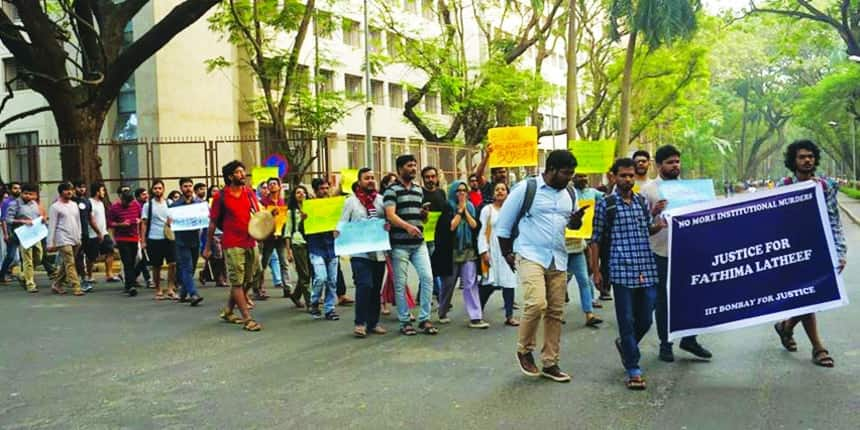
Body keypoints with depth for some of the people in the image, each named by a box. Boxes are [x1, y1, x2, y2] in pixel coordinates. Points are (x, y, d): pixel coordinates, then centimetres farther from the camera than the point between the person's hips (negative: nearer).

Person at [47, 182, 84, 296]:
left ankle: (57, 285, 21)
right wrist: (50, 243, -8)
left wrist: (79, 238, 13)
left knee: (65, 264, 10)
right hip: (63, 240, -6)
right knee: (70, 264, -11)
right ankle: (76, 287, -14)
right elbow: (52, 226, -5)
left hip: (74, 240, 6)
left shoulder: (74, 205, 15)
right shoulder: (55, 207, -2)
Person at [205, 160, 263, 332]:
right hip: (233, 245, -6)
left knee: (247, 282, 12)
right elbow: (213, 222, 1)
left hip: (251, 243, 6)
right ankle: (247, 319, -2)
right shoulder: (220, 197, -5)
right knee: (237, 282, -4)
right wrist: (208, 247, 3)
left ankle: (228, 311, 29)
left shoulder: (249, 192, 8)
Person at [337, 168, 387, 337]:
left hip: (379, 252, 4)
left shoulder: (381, 200, 10)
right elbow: (343, 224, 2)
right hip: (360, 253, -4)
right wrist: (338, 233, -18)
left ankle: (373, 322, 19)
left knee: (376, 289, 9)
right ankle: (360, 323, -5)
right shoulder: (351, 201, 3)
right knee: (364, 286, -15)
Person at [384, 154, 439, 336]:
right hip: (399, 244, -5)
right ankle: (404, 322, 11)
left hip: (419, 243, 5)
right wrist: (407, 226, -32)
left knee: (427, 277, -5)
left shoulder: (419, 189, 17)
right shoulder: (392, 190, -2)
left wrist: (425, 214, 3)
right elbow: (390, 215, -16)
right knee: (400, 284, 1)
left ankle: (424, 319, 5)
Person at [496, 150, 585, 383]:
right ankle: (524, 350, 3)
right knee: (536, 303, -22)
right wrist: (507, 254, 2)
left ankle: (550, 363, 17)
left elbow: (572, 224, 21)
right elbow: (504, 223, 0)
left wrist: (576, 221, -3)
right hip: (530, 256, -5)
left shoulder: (569, 194, 11)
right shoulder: (526, 188, -6)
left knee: (555, 312, 4)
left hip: (558, 260, 6)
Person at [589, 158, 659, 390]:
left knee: (645, 320, 10)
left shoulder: (643, 201, 13)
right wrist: (596, 271, 0)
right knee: (627, 321, -1)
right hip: (622, 270, -4)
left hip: (647, 270, 5)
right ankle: (634, 371, 6)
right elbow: (596, 239, 2)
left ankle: (625, 344, 39)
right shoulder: (606, 204, 0)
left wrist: (662, 224, 6)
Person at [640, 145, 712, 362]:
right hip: (661, 253, -3)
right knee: (663, 300, 5)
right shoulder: (648, 189, -2)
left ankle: (689, 339, 23)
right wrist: (653, 212, -24)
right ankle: (665, 344, 17)